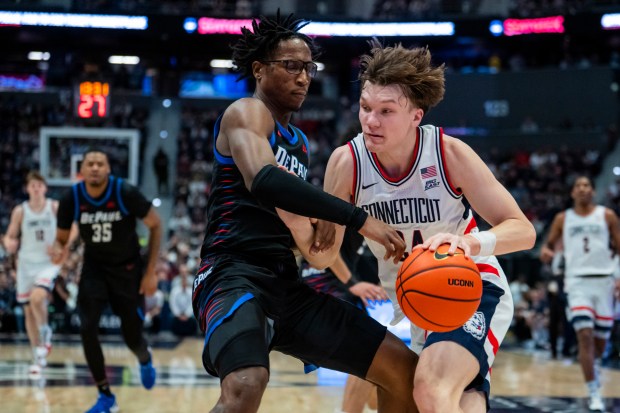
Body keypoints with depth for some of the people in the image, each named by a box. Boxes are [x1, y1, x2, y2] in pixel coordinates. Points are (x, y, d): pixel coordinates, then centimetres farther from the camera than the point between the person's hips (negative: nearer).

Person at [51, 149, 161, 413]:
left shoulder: (126, 193, -24)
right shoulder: (71, 199, -17)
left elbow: (155, 225, -10)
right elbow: (61, 238, -2)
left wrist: (151, 272, -12)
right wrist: (58, 249, -28)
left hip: (127, 268, -2)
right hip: (94, 267, 2)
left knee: (132, 337, 3)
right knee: (87, 328, -15)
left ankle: (145, 360, 44)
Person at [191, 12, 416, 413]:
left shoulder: (299, 142, 24)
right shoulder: (247, 112, -2)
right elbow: (262, 180, -26)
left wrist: (325, 222, 4)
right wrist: (360, 219, -27)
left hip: (287, 285, 9)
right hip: (235, 276, -9)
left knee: (404, 369, 5)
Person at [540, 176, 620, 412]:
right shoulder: (563, 219, 9)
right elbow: (550, 244, 15)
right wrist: (545, 252, -10)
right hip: (577, 281, -1)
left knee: (601, 338, 8)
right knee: (585, 335, -16)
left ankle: (592, 369, 42)